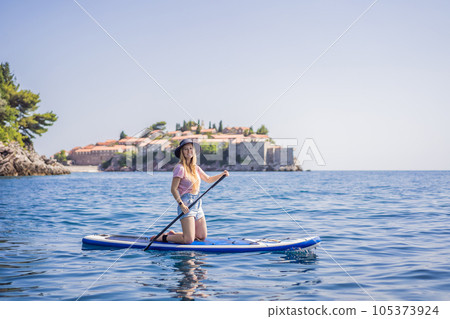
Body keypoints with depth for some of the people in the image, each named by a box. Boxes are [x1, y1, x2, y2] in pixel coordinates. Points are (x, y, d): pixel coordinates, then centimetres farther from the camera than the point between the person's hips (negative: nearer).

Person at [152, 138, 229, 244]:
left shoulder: (195, 168, 12)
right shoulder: (180, 168, -11)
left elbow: (208, 179, 25)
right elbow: (173, 189, -13)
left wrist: (222, 174, 10)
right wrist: (181, 204, -22)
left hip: (197, 204, 8)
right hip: (186, 205, -8)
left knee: (202, 237, 10)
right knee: (189, 240, -16)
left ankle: (173, 234, 23)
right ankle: (163, 237, 6)